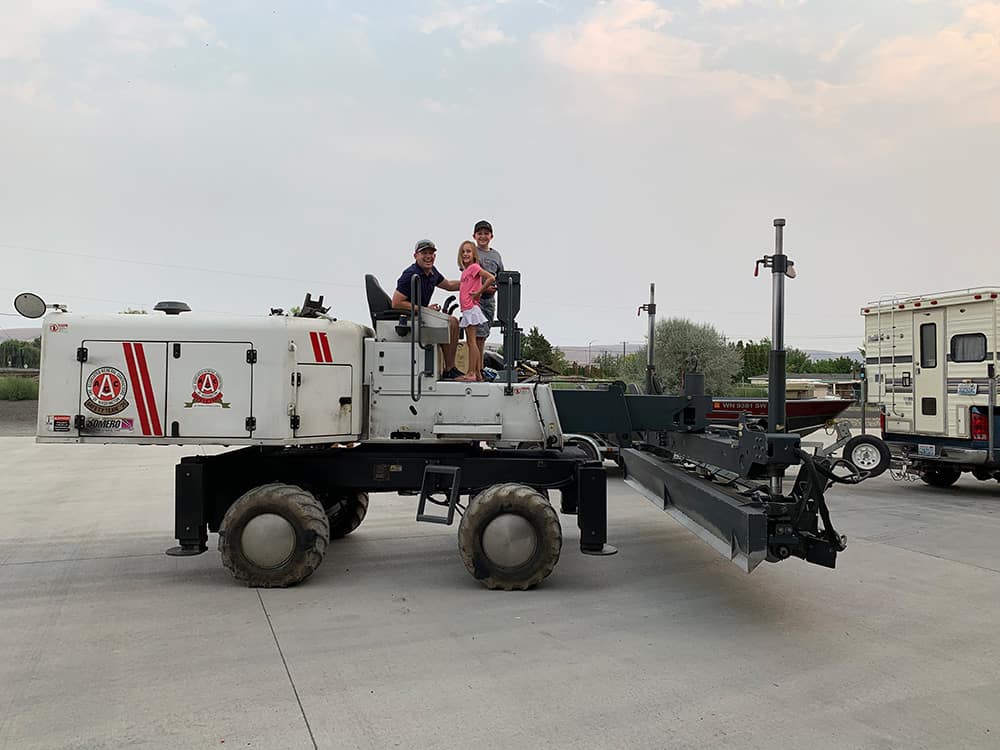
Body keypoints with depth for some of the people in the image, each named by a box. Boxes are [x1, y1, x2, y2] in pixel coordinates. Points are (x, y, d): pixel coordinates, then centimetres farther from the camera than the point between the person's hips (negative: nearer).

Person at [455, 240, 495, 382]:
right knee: (470, 342, 11)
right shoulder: (466, 270, 17)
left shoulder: (474, 267, -9)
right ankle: (477, 373, 14)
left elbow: (491, 278, -20)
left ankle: (471, 373, -6)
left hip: (471, 308, -10)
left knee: (471, 341, -8)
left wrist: (478, 292, -14)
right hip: (466, 310, 10)